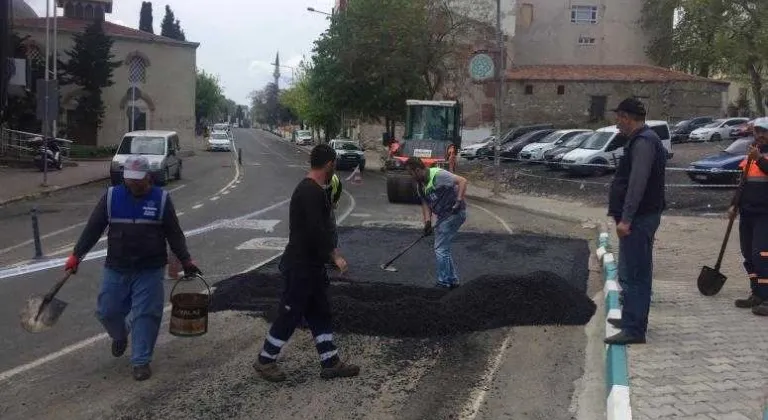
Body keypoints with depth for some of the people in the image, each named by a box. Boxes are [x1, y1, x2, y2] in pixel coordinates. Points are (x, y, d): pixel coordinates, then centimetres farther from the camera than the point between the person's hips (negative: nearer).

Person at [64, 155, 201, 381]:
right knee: (107, 311, 8)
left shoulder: (161, 199, -2)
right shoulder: (112, 197, 1)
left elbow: (174, 233, 3)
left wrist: (185, 260, 0)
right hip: (116, 269, 2)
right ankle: (120, 336, 41)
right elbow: (92, 228, 4)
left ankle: (141, 361, 9)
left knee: (146, 315, -3)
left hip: (149, 271, -2)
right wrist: (76, 255, 2)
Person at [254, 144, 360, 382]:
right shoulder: (312, 192, -21)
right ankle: (265, 361, 15)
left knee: (320, 315, 13)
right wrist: (335, 256, -19)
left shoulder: (311, 189, 12)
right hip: (301, 267, -10)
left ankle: (330, 363, 19)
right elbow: (317, 232, -27)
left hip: (310, 266, 10)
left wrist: (332, 253, 22)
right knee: (290, 315, 1)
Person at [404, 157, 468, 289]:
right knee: (444, 248, 16)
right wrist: (427, 221, -9)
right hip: (443, 216, 10)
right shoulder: (420, 185, 7)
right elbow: (425, 204, 6)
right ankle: (453, 279, 26)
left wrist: (458, 201, -34)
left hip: (454, 213, -10)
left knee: (440, 249, -8)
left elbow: (462, 181, -26)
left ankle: (443, 283, 1)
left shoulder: (438, 175, -21)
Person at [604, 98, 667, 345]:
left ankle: (634, 330, -8)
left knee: (634, 275, -9)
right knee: (634, 273, 19)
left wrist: (626, 219, -28)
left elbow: (637, 183, -25)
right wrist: (625, 217, 24)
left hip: (639, 219, -11)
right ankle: (632, 319, 30)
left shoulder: (643, 142, -16)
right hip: (640, 217, 11)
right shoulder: (642, 140, 18)